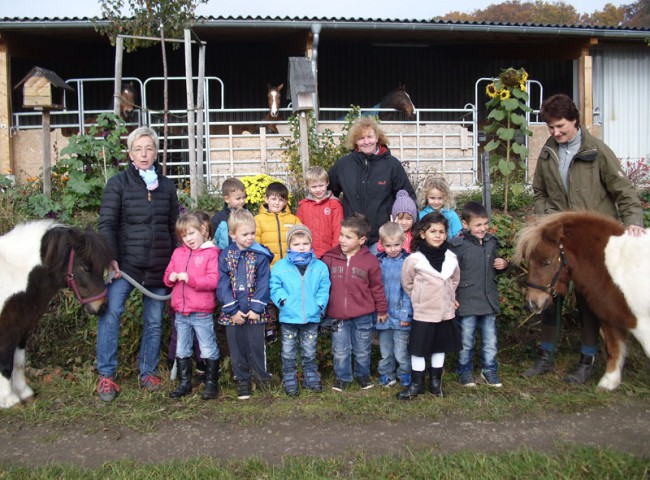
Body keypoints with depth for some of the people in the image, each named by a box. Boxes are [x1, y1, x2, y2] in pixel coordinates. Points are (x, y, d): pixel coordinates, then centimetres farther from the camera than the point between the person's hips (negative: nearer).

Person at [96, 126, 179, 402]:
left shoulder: (167, 186, 11)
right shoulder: (118, 184, 1)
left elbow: (175, 227, 15)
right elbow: (106, 224, -5)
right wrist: (110, 259, -17)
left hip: (159, 266, 3)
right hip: (126, 263, -3)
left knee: (154, 322, 9)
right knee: (110, 311, -19)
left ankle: (148, 373, 24)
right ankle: (106, 375, -7)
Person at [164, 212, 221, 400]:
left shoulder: (211, 253, -9)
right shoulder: (178, 253, 9)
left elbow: (213, 281, -18)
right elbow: (167, 276, 14)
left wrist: (189, 278, -23)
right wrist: (171, 278, -9)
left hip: (202, 313, -6)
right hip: (180, 313, 6)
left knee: (208, 351, 5)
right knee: (182, 351, 17)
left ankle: (212, 383, 19)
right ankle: (184, 383, 30)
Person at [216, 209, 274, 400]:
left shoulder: (261, 255, -4)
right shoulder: (225, 255, -1)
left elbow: (263, 283, -7)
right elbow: (222, 285, -4)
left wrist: (257, 308, -13)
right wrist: (232, 310, -10)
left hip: (255, 312, -1)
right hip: (233, 312, 1)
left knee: (257, 345, 6)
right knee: (237, 347, 10)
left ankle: (260, 375, 28)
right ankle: (242, 380, 24)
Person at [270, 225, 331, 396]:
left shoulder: (320, 267, 0)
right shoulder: (280, 266, -3)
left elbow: (324, 289, 0)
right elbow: (275, 287, -1)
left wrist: (319, 304, -12)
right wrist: (283, 299, -16)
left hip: (311, 317, 1)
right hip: (288, 317, -1)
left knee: (309, 352, 15)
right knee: (289, 353, 9)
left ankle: (311, 378, 29)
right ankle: (290, 381, 20)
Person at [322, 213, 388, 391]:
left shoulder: (370, 260, -8)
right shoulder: (329, 258, -5)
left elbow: (377, 287, 0)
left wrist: (382, 310, 5)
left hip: (363, 316, -1)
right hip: (337, 315, 1)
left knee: (362, 350, 16)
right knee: (340, 351, 11)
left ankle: (363, 374, 38)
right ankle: (342, 377, 31)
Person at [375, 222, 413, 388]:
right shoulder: (378, 262, 2)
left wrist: (406, 314, -11)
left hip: (400, 316, -3)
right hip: (382, 316, 3)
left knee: (401, 352, 4)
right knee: (385, 351, 16)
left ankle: (405, 375, 26)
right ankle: (386, 374, 34)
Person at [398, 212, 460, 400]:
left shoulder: (451, 257, -3)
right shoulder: (414, 259, -15)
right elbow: (407, 283, -1)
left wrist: (450, 297, 11)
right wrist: (420, 298, 3)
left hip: (446, 312, 4)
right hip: (423, 313, -4)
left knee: (440, 348, 16)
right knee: (418, 350, 5)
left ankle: (435, 381, 32)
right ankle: (416, 384, 20)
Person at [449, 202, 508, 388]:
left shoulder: (492, 242, 5)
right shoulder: (457, 245, -14)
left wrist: (503, 264, 0)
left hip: (489, 300, 5)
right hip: (466, 302, -5)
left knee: (490, 340, 15)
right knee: (466, 341, 10)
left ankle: (489, 369, 33)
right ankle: (464, 371, 28)